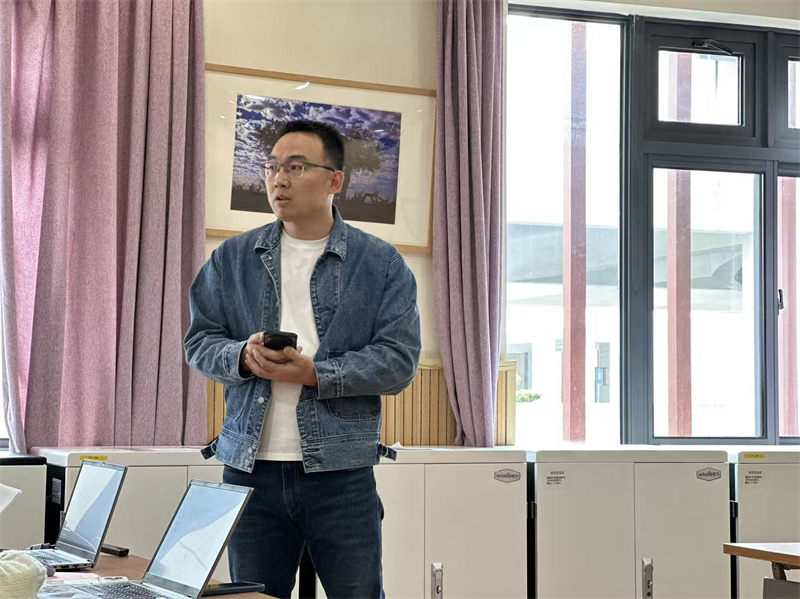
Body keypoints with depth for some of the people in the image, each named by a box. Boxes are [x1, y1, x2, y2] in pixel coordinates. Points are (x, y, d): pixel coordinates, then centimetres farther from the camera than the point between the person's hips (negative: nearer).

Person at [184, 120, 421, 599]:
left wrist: (314, 374, -17)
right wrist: (243, 358, -13)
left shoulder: (381, 263, 2)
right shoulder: (233, 258, 11)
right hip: (250, 468, 2)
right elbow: (200, 341, 9)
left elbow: (399, 361, -5)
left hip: (341, 473, -2)